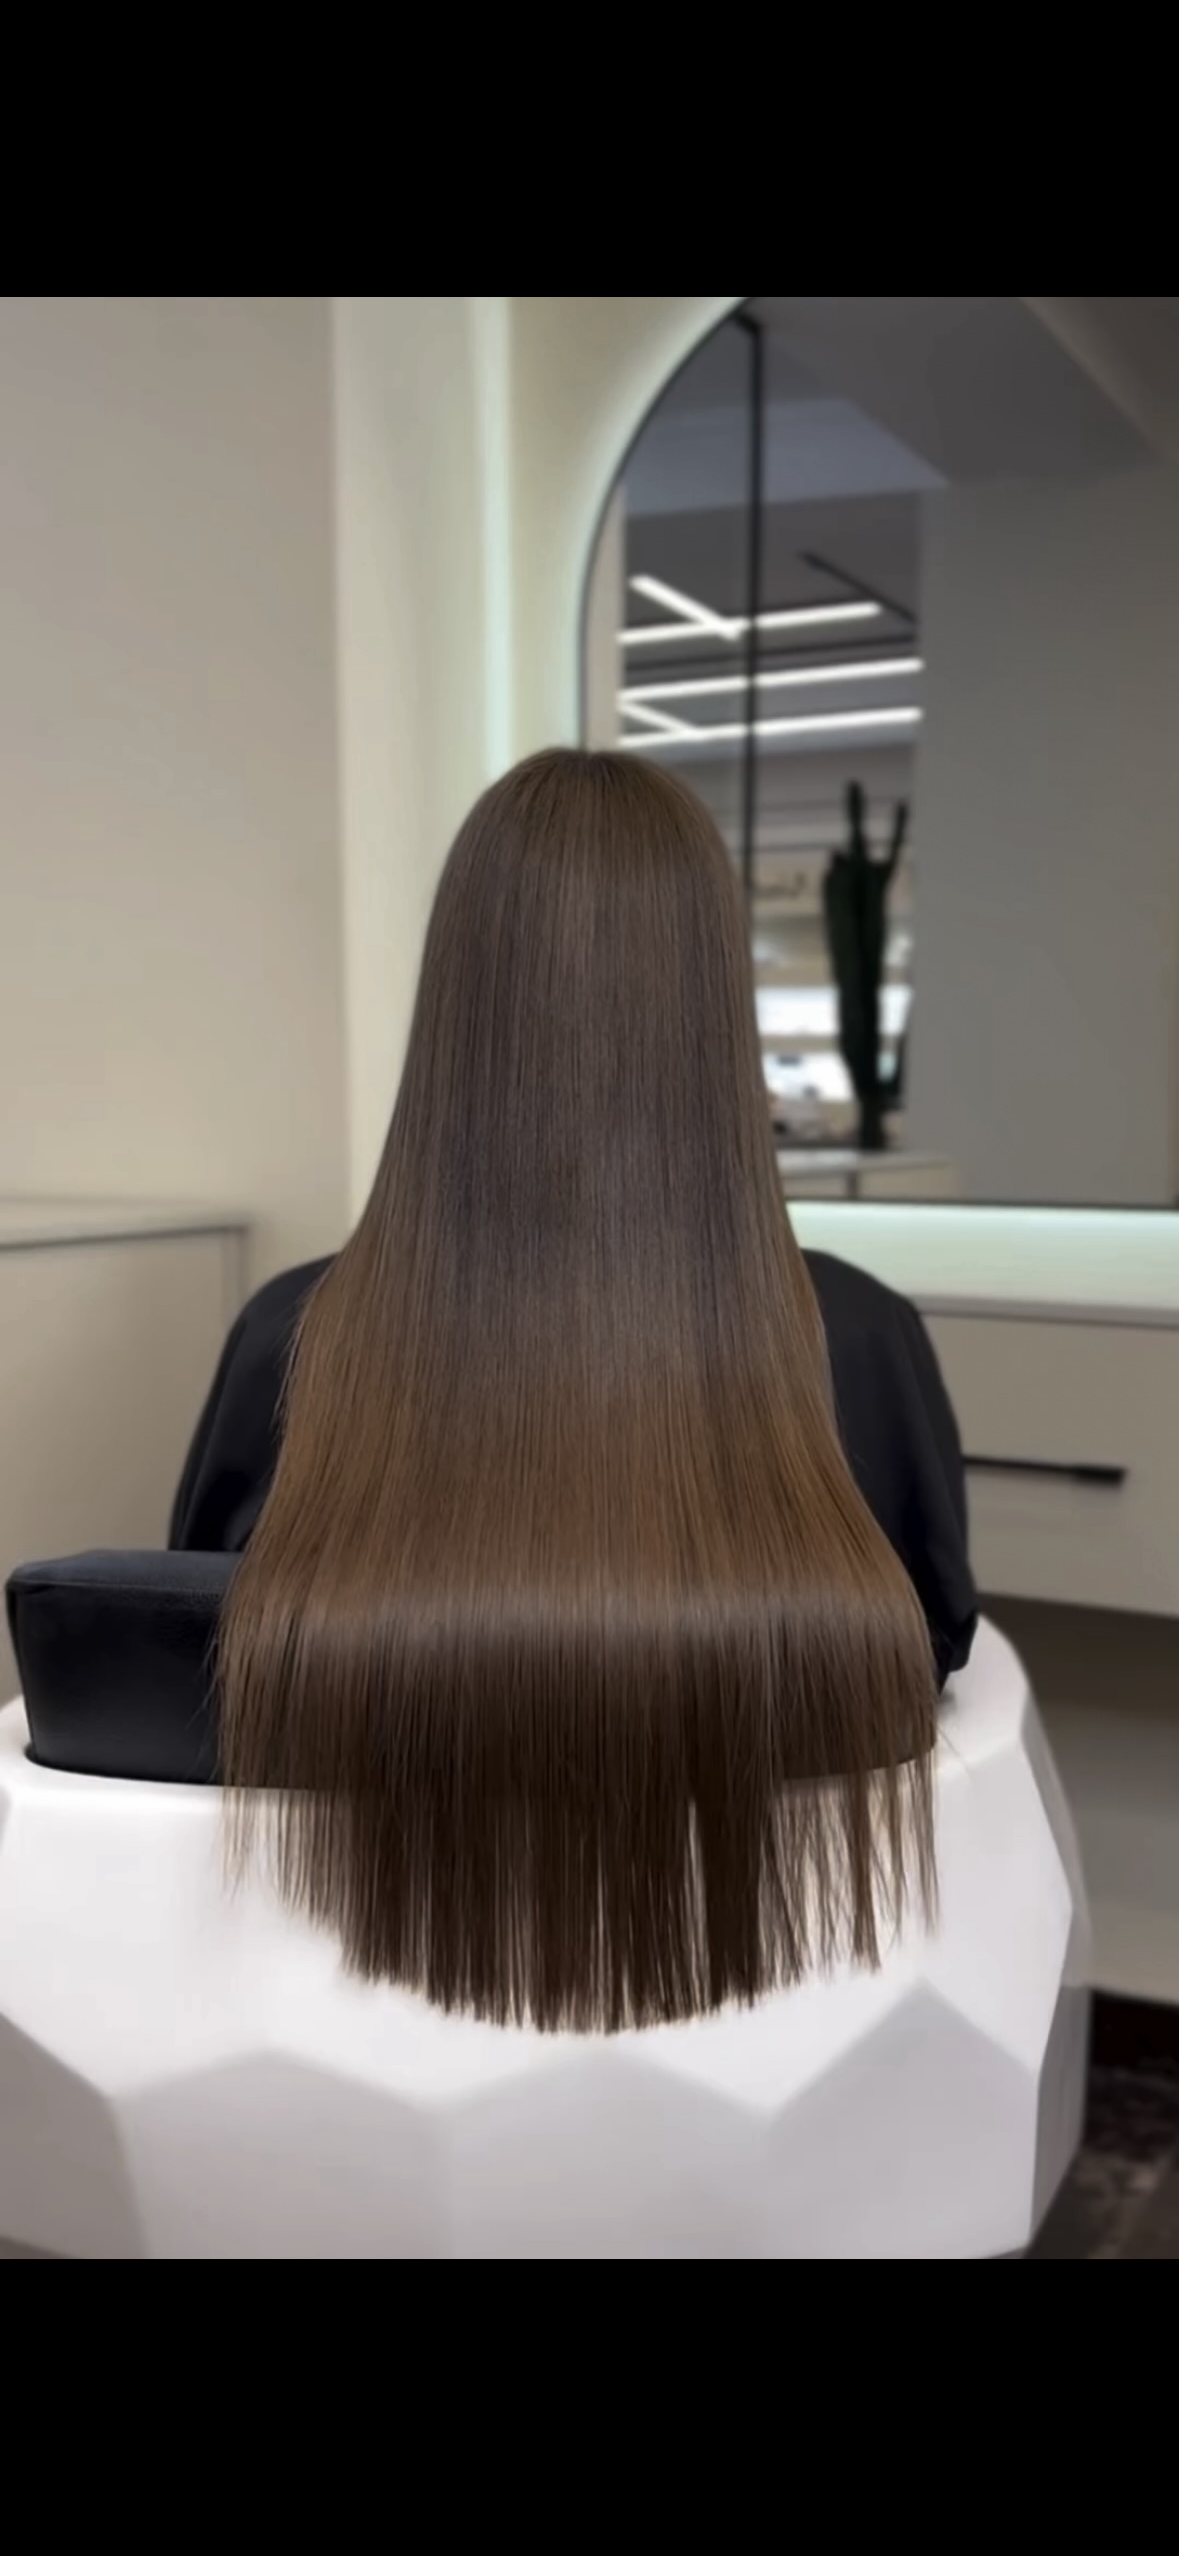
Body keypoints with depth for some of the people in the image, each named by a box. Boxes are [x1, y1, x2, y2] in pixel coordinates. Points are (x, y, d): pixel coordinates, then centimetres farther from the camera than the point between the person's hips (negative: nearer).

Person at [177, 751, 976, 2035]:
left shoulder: (293, 1345, -24)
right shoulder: (865, 1348, -24)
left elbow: (196, 1664, -4)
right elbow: (935, 1650, -3)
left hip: (376, 1977, 0)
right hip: (778, 2016, 1)